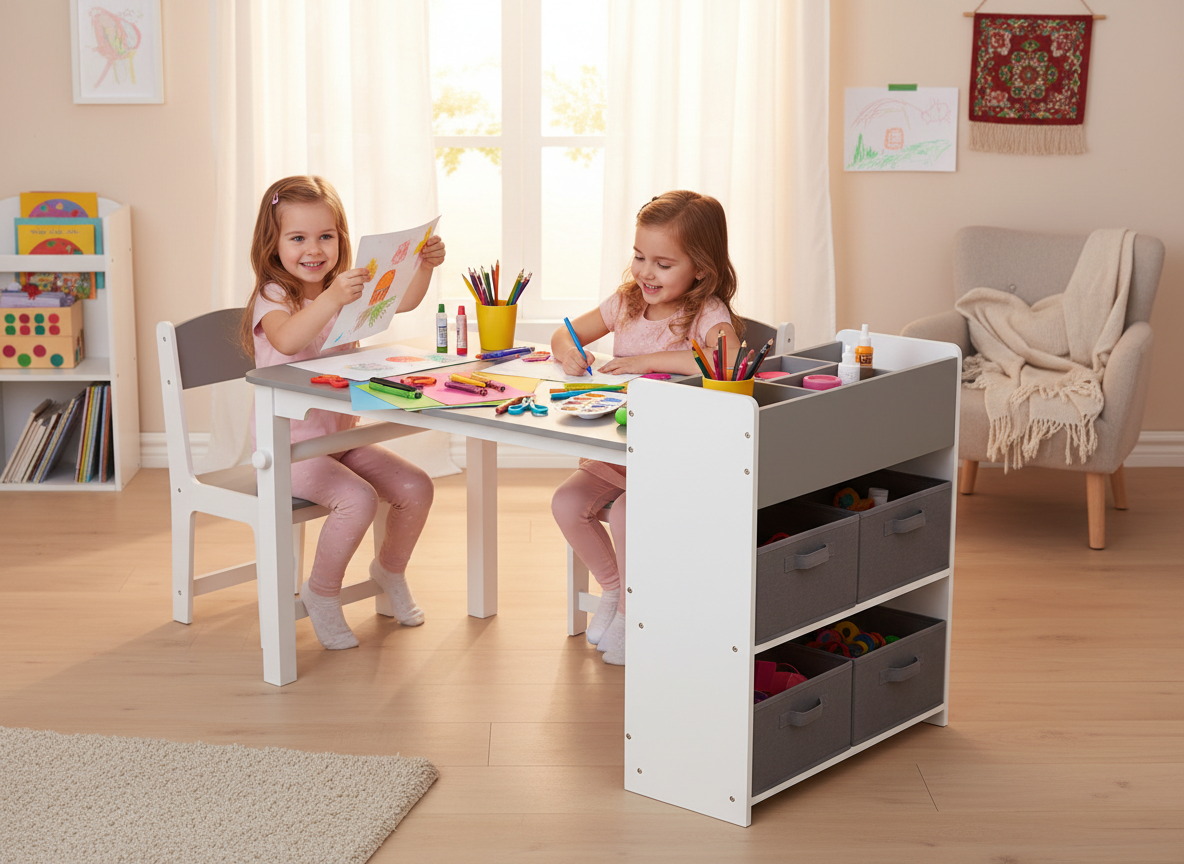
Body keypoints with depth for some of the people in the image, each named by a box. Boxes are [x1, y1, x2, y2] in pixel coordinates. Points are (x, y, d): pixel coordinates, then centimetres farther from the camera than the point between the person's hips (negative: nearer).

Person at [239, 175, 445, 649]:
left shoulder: (346, 288, 7)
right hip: (288, 446, -7)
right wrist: (331, 300, -54)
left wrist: (425, 265, -15)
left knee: (416, 488, -5)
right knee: (358, 498, -28)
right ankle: (321, 592, -6)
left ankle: (390, 569, 22)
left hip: (341, 435, 7)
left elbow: (404, 301, 6)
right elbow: (287, 340, -39)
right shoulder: (273, 298, -16)